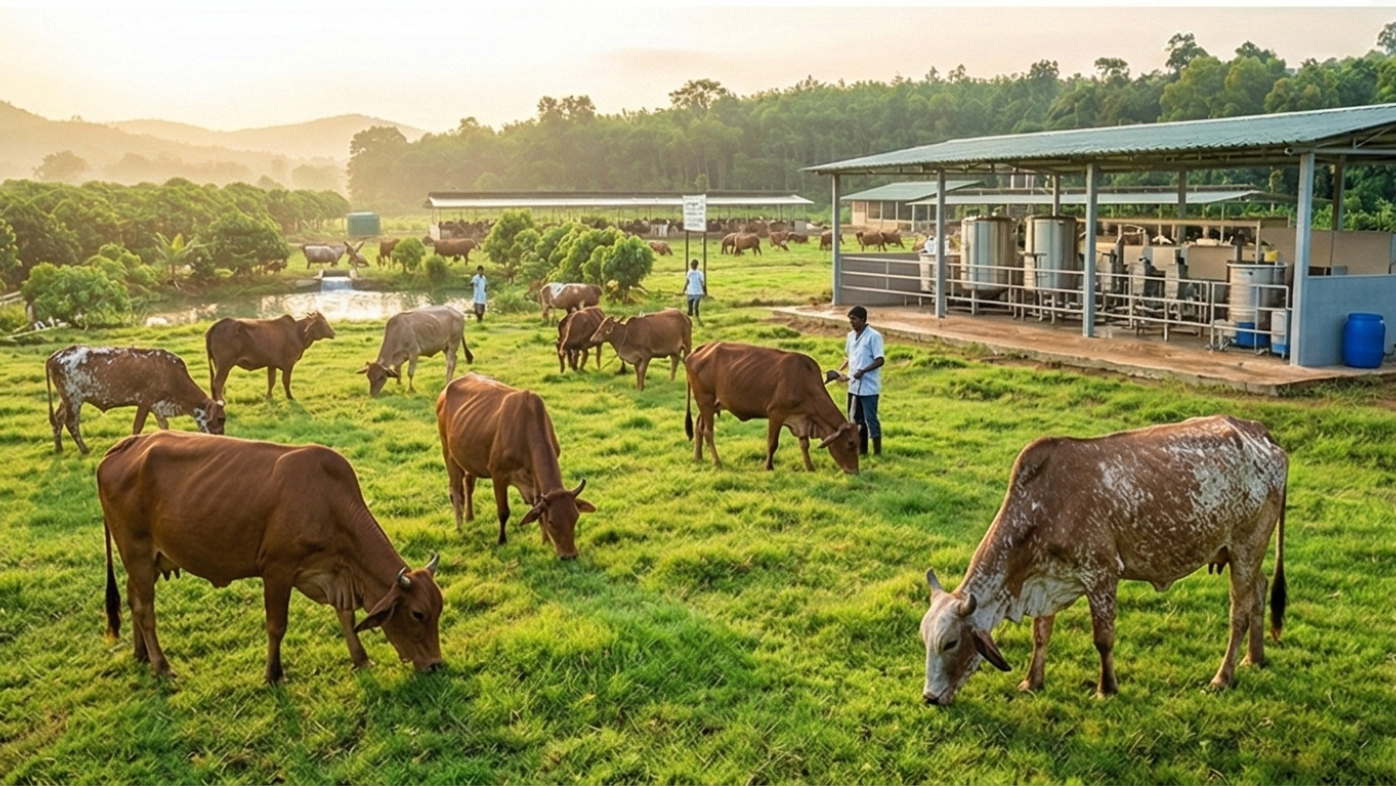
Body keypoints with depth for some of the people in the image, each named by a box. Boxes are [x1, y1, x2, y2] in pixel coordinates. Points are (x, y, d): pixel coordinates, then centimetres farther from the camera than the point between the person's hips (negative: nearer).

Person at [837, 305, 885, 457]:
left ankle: (877, 452, 6)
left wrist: (863, 371, -25)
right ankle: (861, 450, 24)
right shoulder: (851, 336, 10)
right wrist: (840, 370, 8)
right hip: (854, 385, 8)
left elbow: (880, 360, -17)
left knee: (870, 419, -3)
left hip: (868, 386, -8)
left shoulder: (873, 336, -13)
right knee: (857, 419, 13)